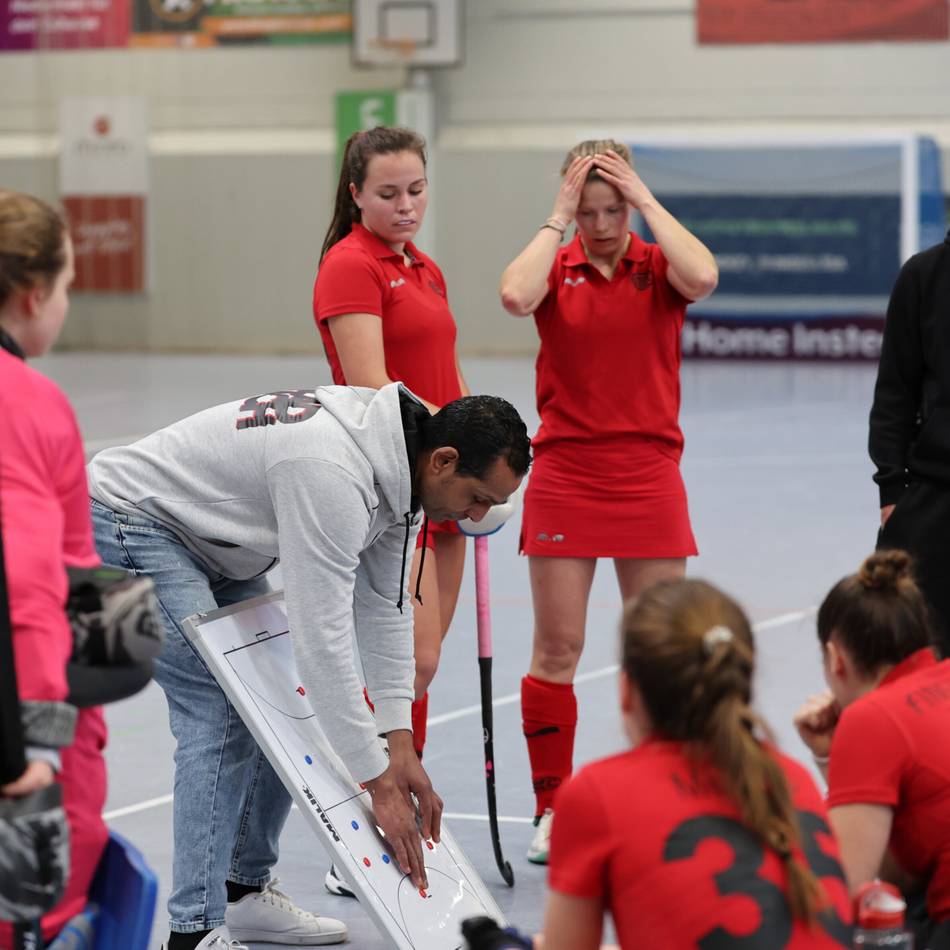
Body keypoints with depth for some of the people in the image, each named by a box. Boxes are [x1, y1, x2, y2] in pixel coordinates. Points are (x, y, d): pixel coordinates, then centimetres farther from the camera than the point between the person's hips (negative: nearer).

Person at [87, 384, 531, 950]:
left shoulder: (399, 463, -5)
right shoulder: (333, 476, -34)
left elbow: (385, 604, 2)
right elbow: (323, 640, -34)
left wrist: (401, 745, -5)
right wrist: (380, 782, -28)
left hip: (212, 545, 10)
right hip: (127, 521, -10)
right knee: (223, 716, -19)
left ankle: (245, 893, 18)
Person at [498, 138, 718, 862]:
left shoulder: (657, 266, 2)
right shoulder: (556, 267, 1)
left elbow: (702, 278, -22)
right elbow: (516, 296, -22)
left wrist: (646, 200, -13)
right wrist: (558, 218, -12)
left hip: (648, 475, 0)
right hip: (564, 474, 0)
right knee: (557, 647, 2)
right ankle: (552, 809, 12)